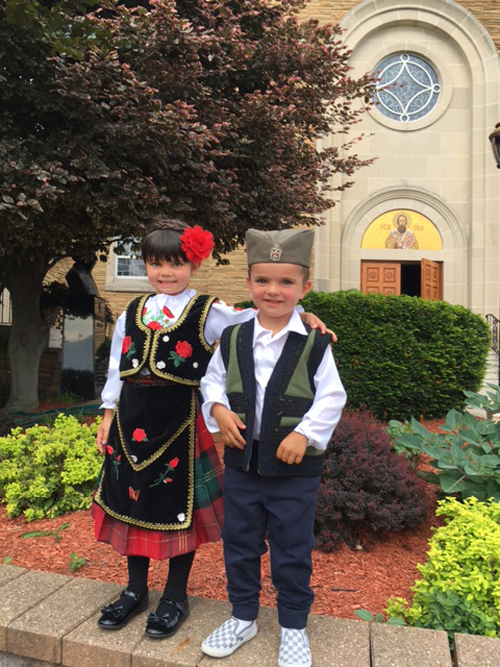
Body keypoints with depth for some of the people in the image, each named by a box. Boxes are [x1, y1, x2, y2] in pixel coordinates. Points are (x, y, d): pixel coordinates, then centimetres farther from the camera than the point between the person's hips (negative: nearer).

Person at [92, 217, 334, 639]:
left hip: (180, 422, -4)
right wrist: (109, 413, 10)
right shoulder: (133, 314, 8)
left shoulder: (207, 313, -5)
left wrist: (300, 315, -28)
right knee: (133, 498, 15)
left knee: (178, 505, 8)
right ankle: (136, 589, 37)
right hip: (132, 421, 5)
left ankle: (176, 596, 30)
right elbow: (118, 368, 12)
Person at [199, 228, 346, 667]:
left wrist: (305, 433, -16)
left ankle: (293, 626, 34)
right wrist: (218, 409, -8)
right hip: (241, 461, 3)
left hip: (295, 467, -3)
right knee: (239, 543, 18)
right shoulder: (232, 339, 1)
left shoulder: (315, 344, -8)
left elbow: (332, 397, -6)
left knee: (293, 551, 11)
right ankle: (243, 617, 40)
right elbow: (212, 380, 11)